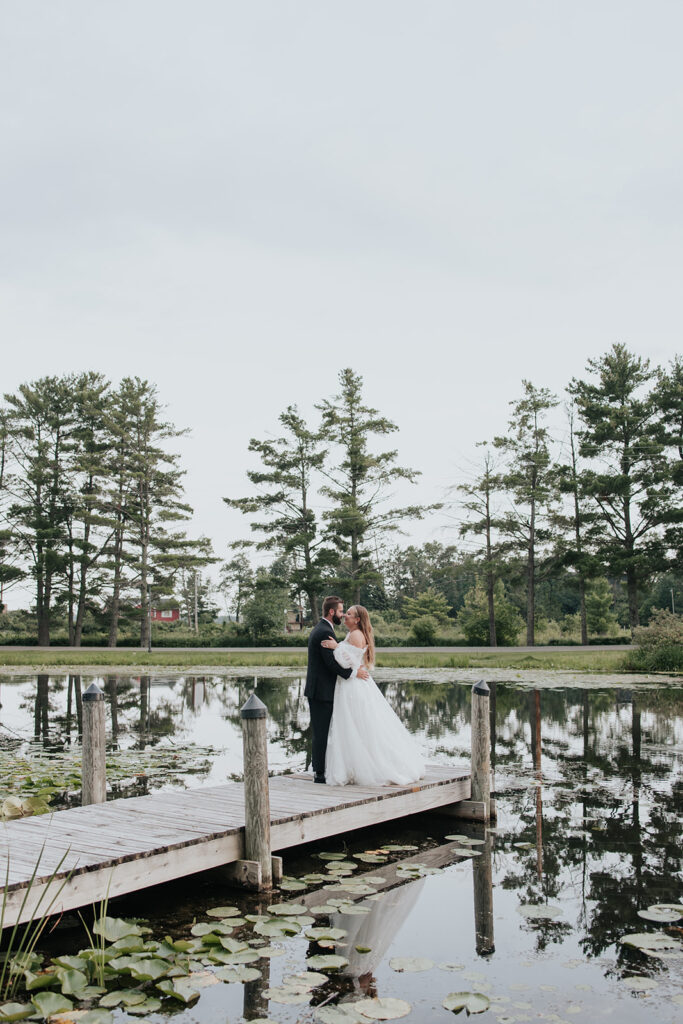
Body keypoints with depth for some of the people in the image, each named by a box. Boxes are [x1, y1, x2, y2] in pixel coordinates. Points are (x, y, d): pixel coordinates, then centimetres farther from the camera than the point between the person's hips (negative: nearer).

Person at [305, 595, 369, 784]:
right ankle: (320, 773, 0)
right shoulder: (325, 632, -18)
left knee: (320, 731, 15)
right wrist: (353, 673, -15)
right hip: (322, 690, -10)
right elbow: (331, 662, -22)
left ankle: (318, 769, 21)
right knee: (322, 732, -5)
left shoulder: (317, 629, 15)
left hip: (315, 690, 10)